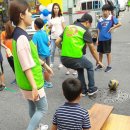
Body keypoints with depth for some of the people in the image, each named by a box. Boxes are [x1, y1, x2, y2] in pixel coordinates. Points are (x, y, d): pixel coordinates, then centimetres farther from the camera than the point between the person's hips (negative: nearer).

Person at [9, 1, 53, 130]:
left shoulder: (19, 34, 4)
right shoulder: (22, 38, -27)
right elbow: (27, 67, -26)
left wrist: (44, 65, 22)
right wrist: (34, 87, -23)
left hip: (26, 82, 9)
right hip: (31, 82, -9)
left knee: (33, 107, 24)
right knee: (42, 108, 7)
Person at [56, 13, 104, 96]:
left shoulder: (68, 27, 16)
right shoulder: (85, 31, 2)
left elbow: (57, 42, 14)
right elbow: (92, 49, 8)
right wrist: (98, 61, 21)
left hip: (63, 59, 5)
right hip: (75, 58, -5)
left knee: (80, 69, 32)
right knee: (90, 66, 25)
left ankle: (83, 90, 36)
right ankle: (91, 89, 30)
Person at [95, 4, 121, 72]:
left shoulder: (112, 17, -4)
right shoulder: (100, 19, 7)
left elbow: (119, 24, -8)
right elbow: (99, 30, 10)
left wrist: (112, 28, -12)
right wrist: (97, 39, 7)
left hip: (107, 38, -4)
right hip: (100, 39, 4)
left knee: (108, 52, 5)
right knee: (100, 52, 13)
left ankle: (109, 66, 16)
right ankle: (100, 65, 28)